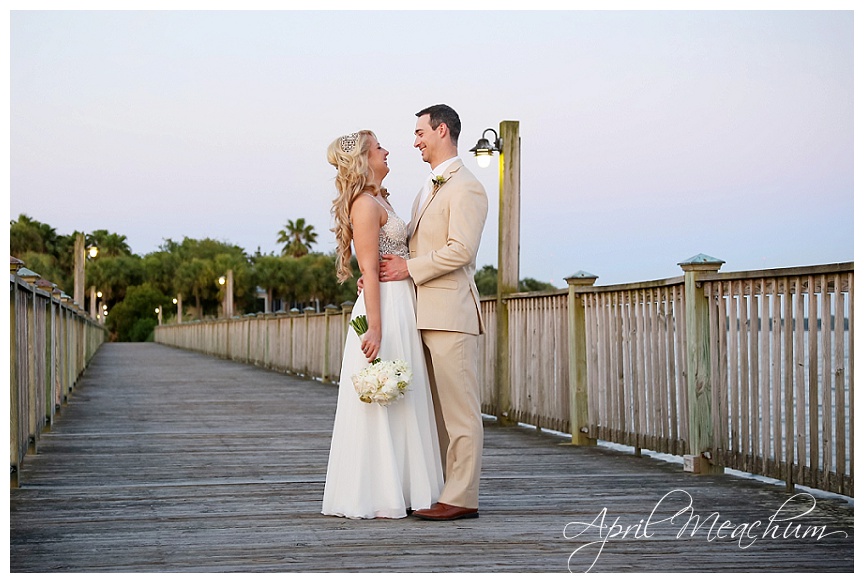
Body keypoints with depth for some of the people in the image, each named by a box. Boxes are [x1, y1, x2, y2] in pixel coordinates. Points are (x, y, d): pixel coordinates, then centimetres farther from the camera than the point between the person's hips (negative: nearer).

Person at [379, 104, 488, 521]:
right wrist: (384, 269, 4)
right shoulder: (429, 189, 22)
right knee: (437, 410, 11)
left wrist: (409, 269, -13)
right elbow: (411, 243, 22)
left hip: (451, 314, -10)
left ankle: (462, 498, -5)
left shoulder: (466, 188, -8)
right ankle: (440, 490, 15)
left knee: (460, 410, -7)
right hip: (425, 314, 10)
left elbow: (461, 250, -18)